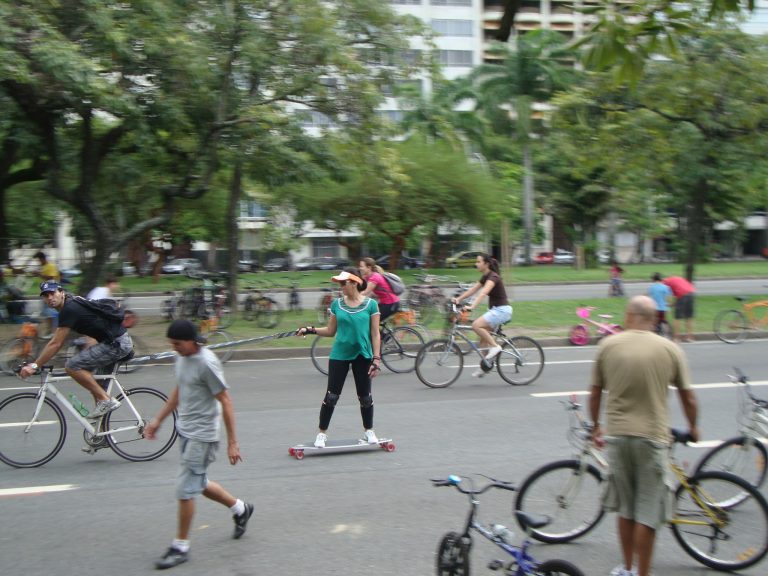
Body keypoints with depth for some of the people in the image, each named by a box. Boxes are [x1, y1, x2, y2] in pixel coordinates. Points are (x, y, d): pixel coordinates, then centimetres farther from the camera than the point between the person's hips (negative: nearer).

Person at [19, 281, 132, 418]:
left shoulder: (69, 310, -14)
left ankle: (106, 400, -5)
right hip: (119, 341, 10)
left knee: (72, 366, -12)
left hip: (116, 344, -10)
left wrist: (34, 366, -10)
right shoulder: (70, 305, 15)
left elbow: (56, 344, -15)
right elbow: (57, 341, 23)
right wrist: (37, 362, 22)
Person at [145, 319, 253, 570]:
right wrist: (158, 420, 19)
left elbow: (225, 401, -19)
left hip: (202, 435, -9)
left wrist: (232, 442, -18)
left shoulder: (207, 363, -21)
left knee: (185, 490, -3)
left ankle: (181, 547, 12)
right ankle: (240, 509, 39)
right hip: (184, 431, 9)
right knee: (199, 484, 19)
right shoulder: (182, 358, 4)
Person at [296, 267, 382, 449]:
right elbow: (331, 331, 7)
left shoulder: (370, 304, -6)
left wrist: (376, 359, -8)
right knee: (331, 396, 1)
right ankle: (322, 433, 15)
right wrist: (310, 330, -6)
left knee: (365, 396, 10)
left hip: (362, 356, -1)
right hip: (339, 355, 1)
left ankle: (368, 431, 30)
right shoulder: (337, 304, 0)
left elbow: (375, 334, -4)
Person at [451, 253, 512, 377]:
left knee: (476, 325, -23)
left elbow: (483, 293, -33)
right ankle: (484, 366, 14)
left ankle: (495, 346, -11)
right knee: (483, 338, 7)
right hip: (495, 310, 10)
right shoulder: (485, 277, 12)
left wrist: (472, 306, -45)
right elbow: (473, 289, 11)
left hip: (502, 310, -10)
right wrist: (458, 299, -1)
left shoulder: (493, 277, -18)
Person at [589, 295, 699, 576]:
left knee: (625, 508, 17)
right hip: (652, 437, -2)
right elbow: (688, 398, 4)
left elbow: (595, 393, 6)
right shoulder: (670, 349, -3)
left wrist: (596, 426, 23)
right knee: (647, 513, 6)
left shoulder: (608, 345, -1)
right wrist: (693, 428, 23)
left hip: (617, 434, 2)